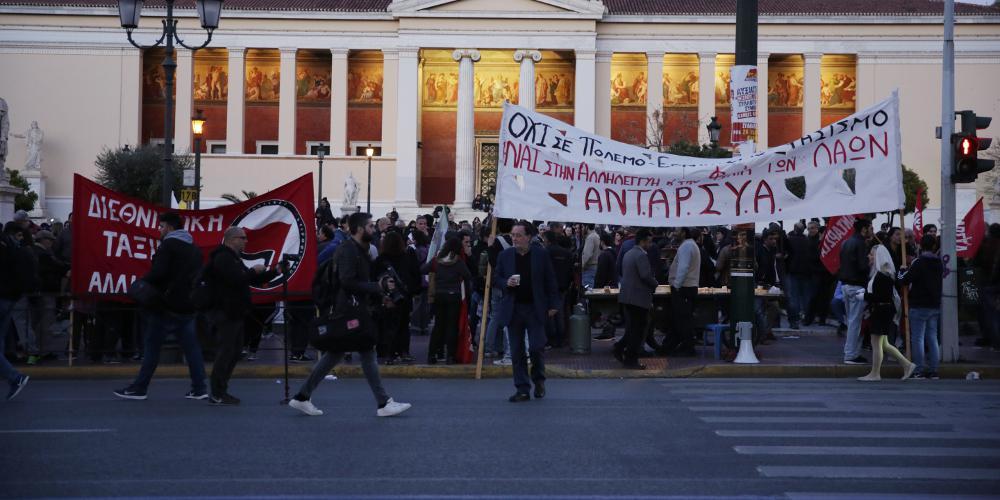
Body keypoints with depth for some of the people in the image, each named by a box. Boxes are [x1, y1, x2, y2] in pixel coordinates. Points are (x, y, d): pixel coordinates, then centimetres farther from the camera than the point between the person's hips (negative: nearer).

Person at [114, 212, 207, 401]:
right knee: (191, 346, 7)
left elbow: (158, 272, -20)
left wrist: (142, 282, -6)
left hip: (167, 305, -7)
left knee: (152, 345, -1)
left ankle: (139, 388, 2)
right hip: (189, 306, 7)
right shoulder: (194, 249, 16)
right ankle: (199, 388, 3)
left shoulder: (168, 245, -9)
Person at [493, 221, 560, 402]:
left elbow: (550, 281, 3)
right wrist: (506, 283, -11)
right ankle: (522, 389, 10)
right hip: (513, 309, 2)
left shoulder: (541, 254, -1)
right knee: (517, 352, 3)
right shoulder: (505, 256, 5)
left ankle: (539, 380, 20)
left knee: (536, 347, -7)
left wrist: (553, 305, -1)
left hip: (535, 308, -2)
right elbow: (496, 278, 12)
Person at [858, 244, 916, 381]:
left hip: (882, 312, -10)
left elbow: (883, 297, -22)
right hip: (880, 312, 10)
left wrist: (865, 296, -20)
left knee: (876, 343, -3)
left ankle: (875, 374, 4)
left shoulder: (883, 275, -17)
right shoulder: (877, 273, 13)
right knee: (883, 344, 14)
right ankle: (907, 364, 18)